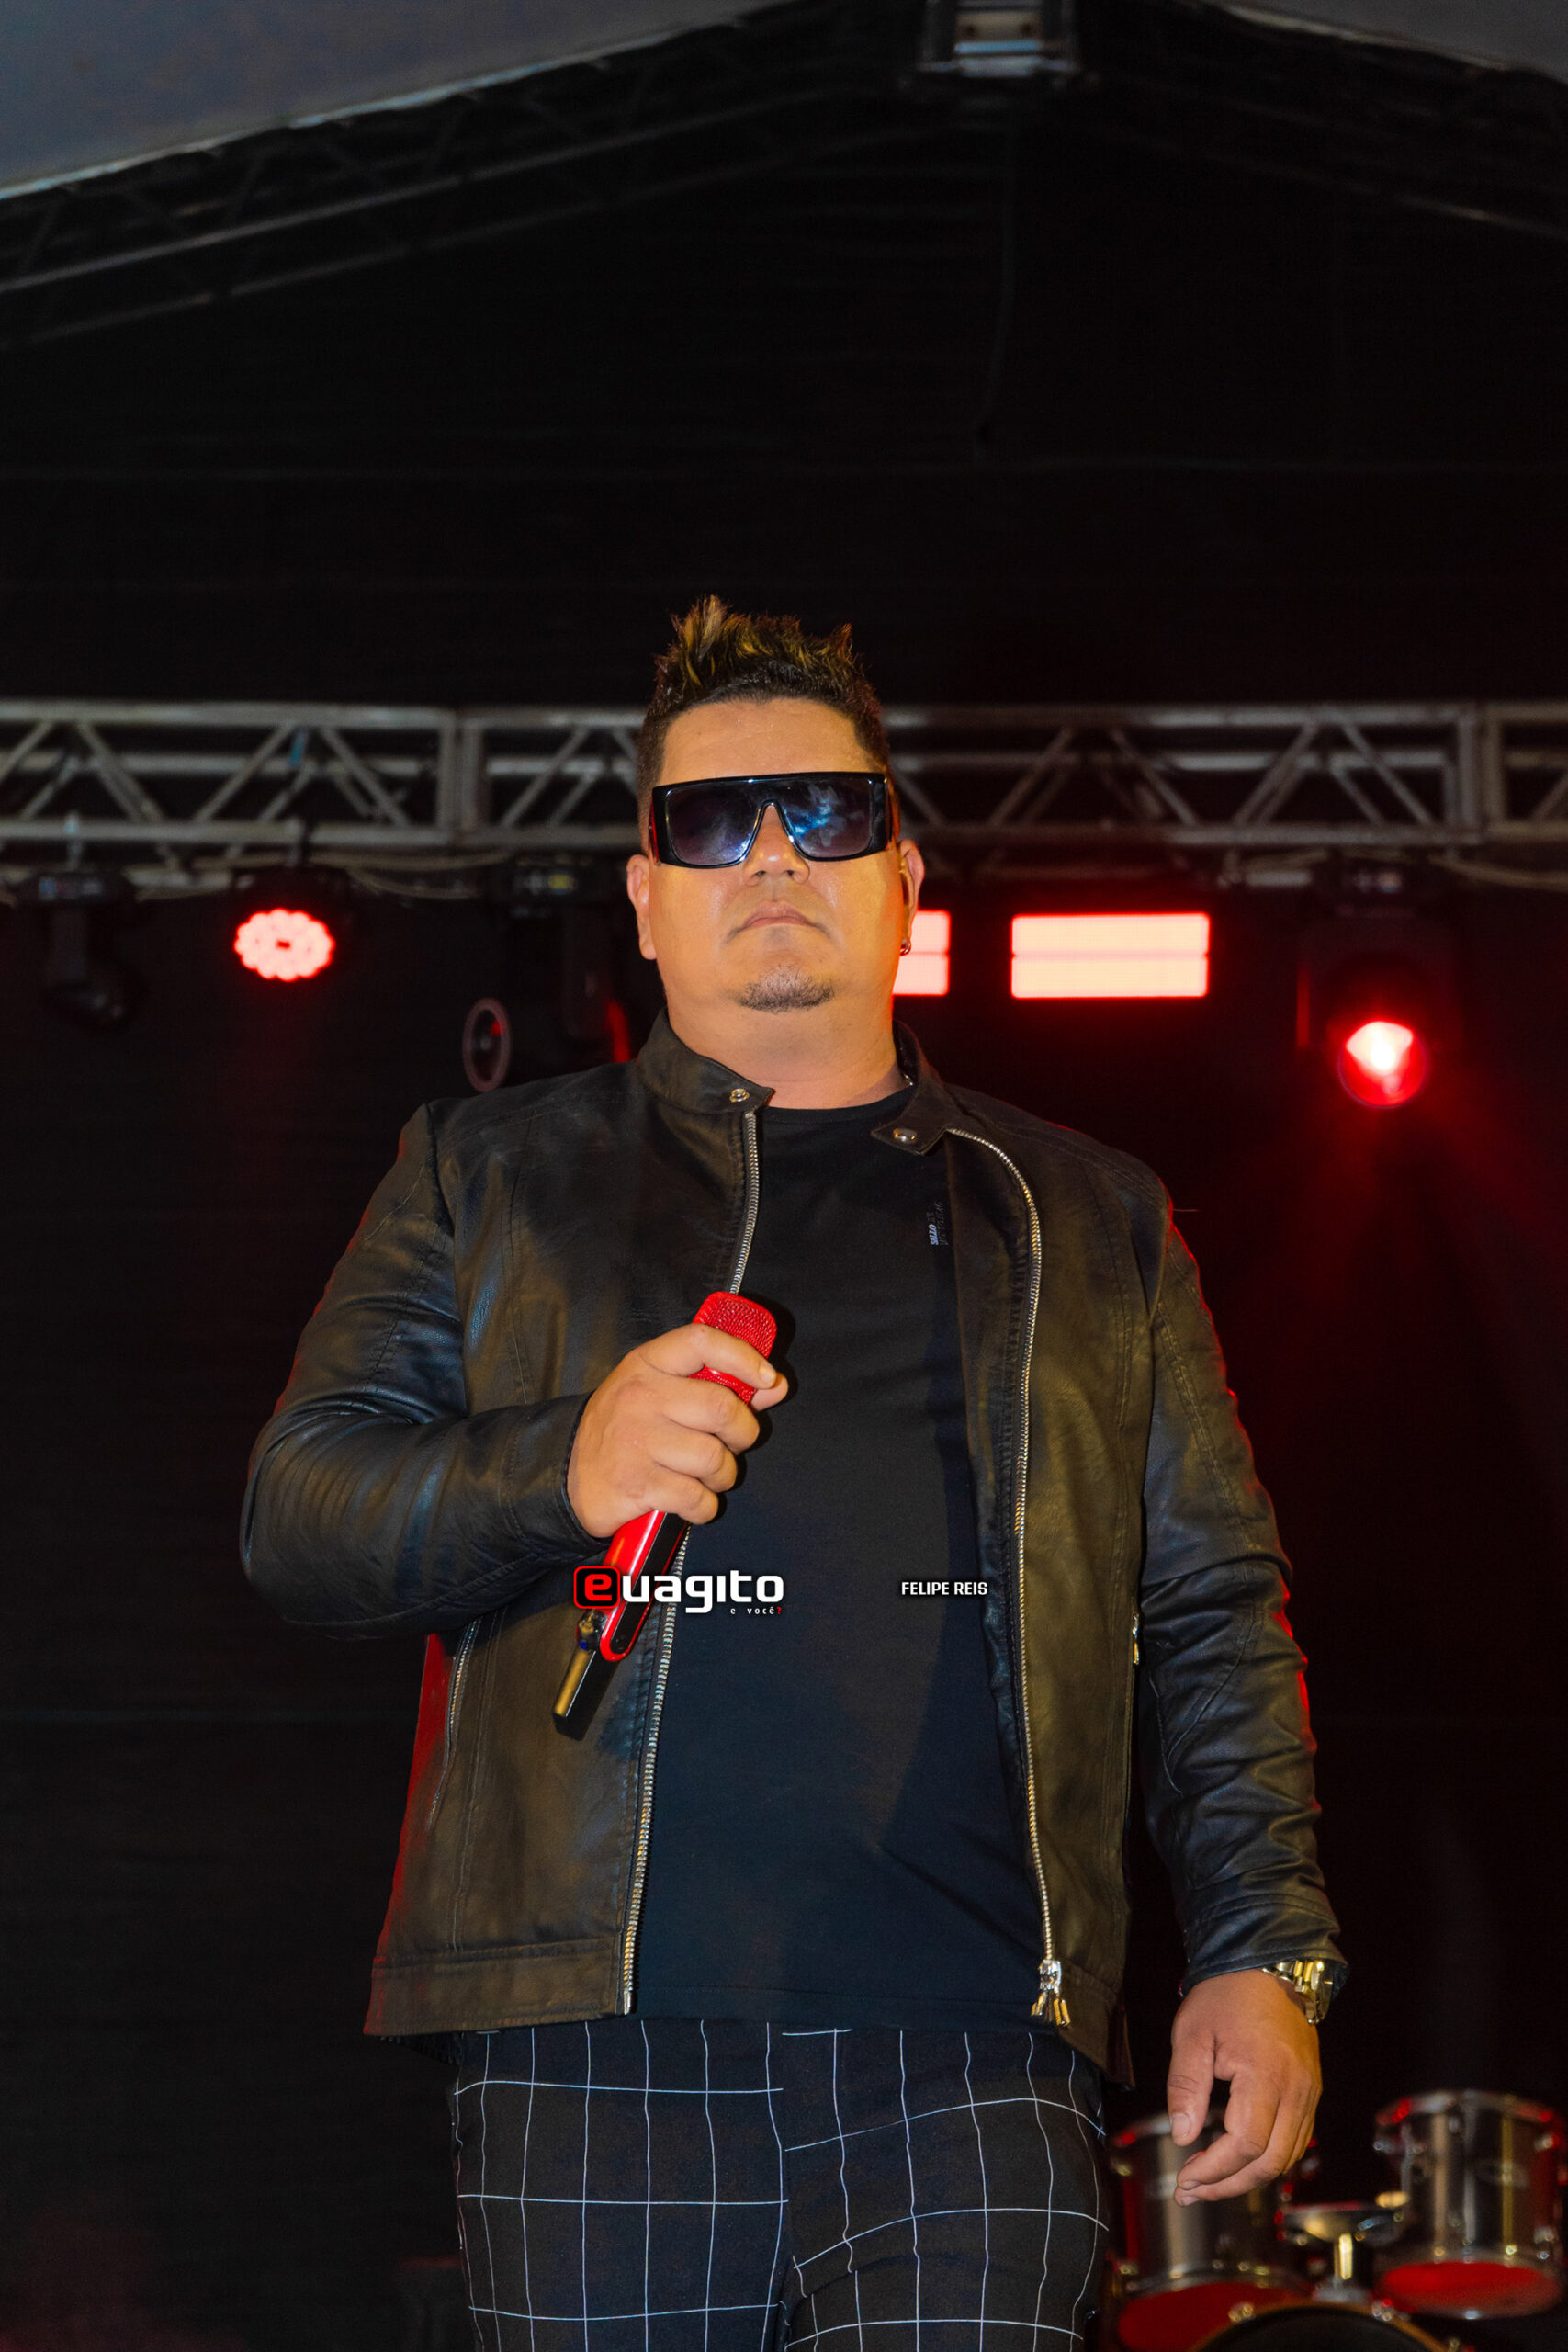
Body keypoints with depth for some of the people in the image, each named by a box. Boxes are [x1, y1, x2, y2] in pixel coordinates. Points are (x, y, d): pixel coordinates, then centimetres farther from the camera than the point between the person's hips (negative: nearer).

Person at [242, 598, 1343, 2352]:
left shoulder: (1089, 1224, 21)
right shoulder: (488, 1178, 18)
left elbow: (1209, 1613, 19)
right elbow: (294, 1515, 9)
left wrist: (1262, 1949, 7)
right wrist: (560, 1471, -10)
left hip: (968, 2026, 0)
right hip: (600, 2024, 0)